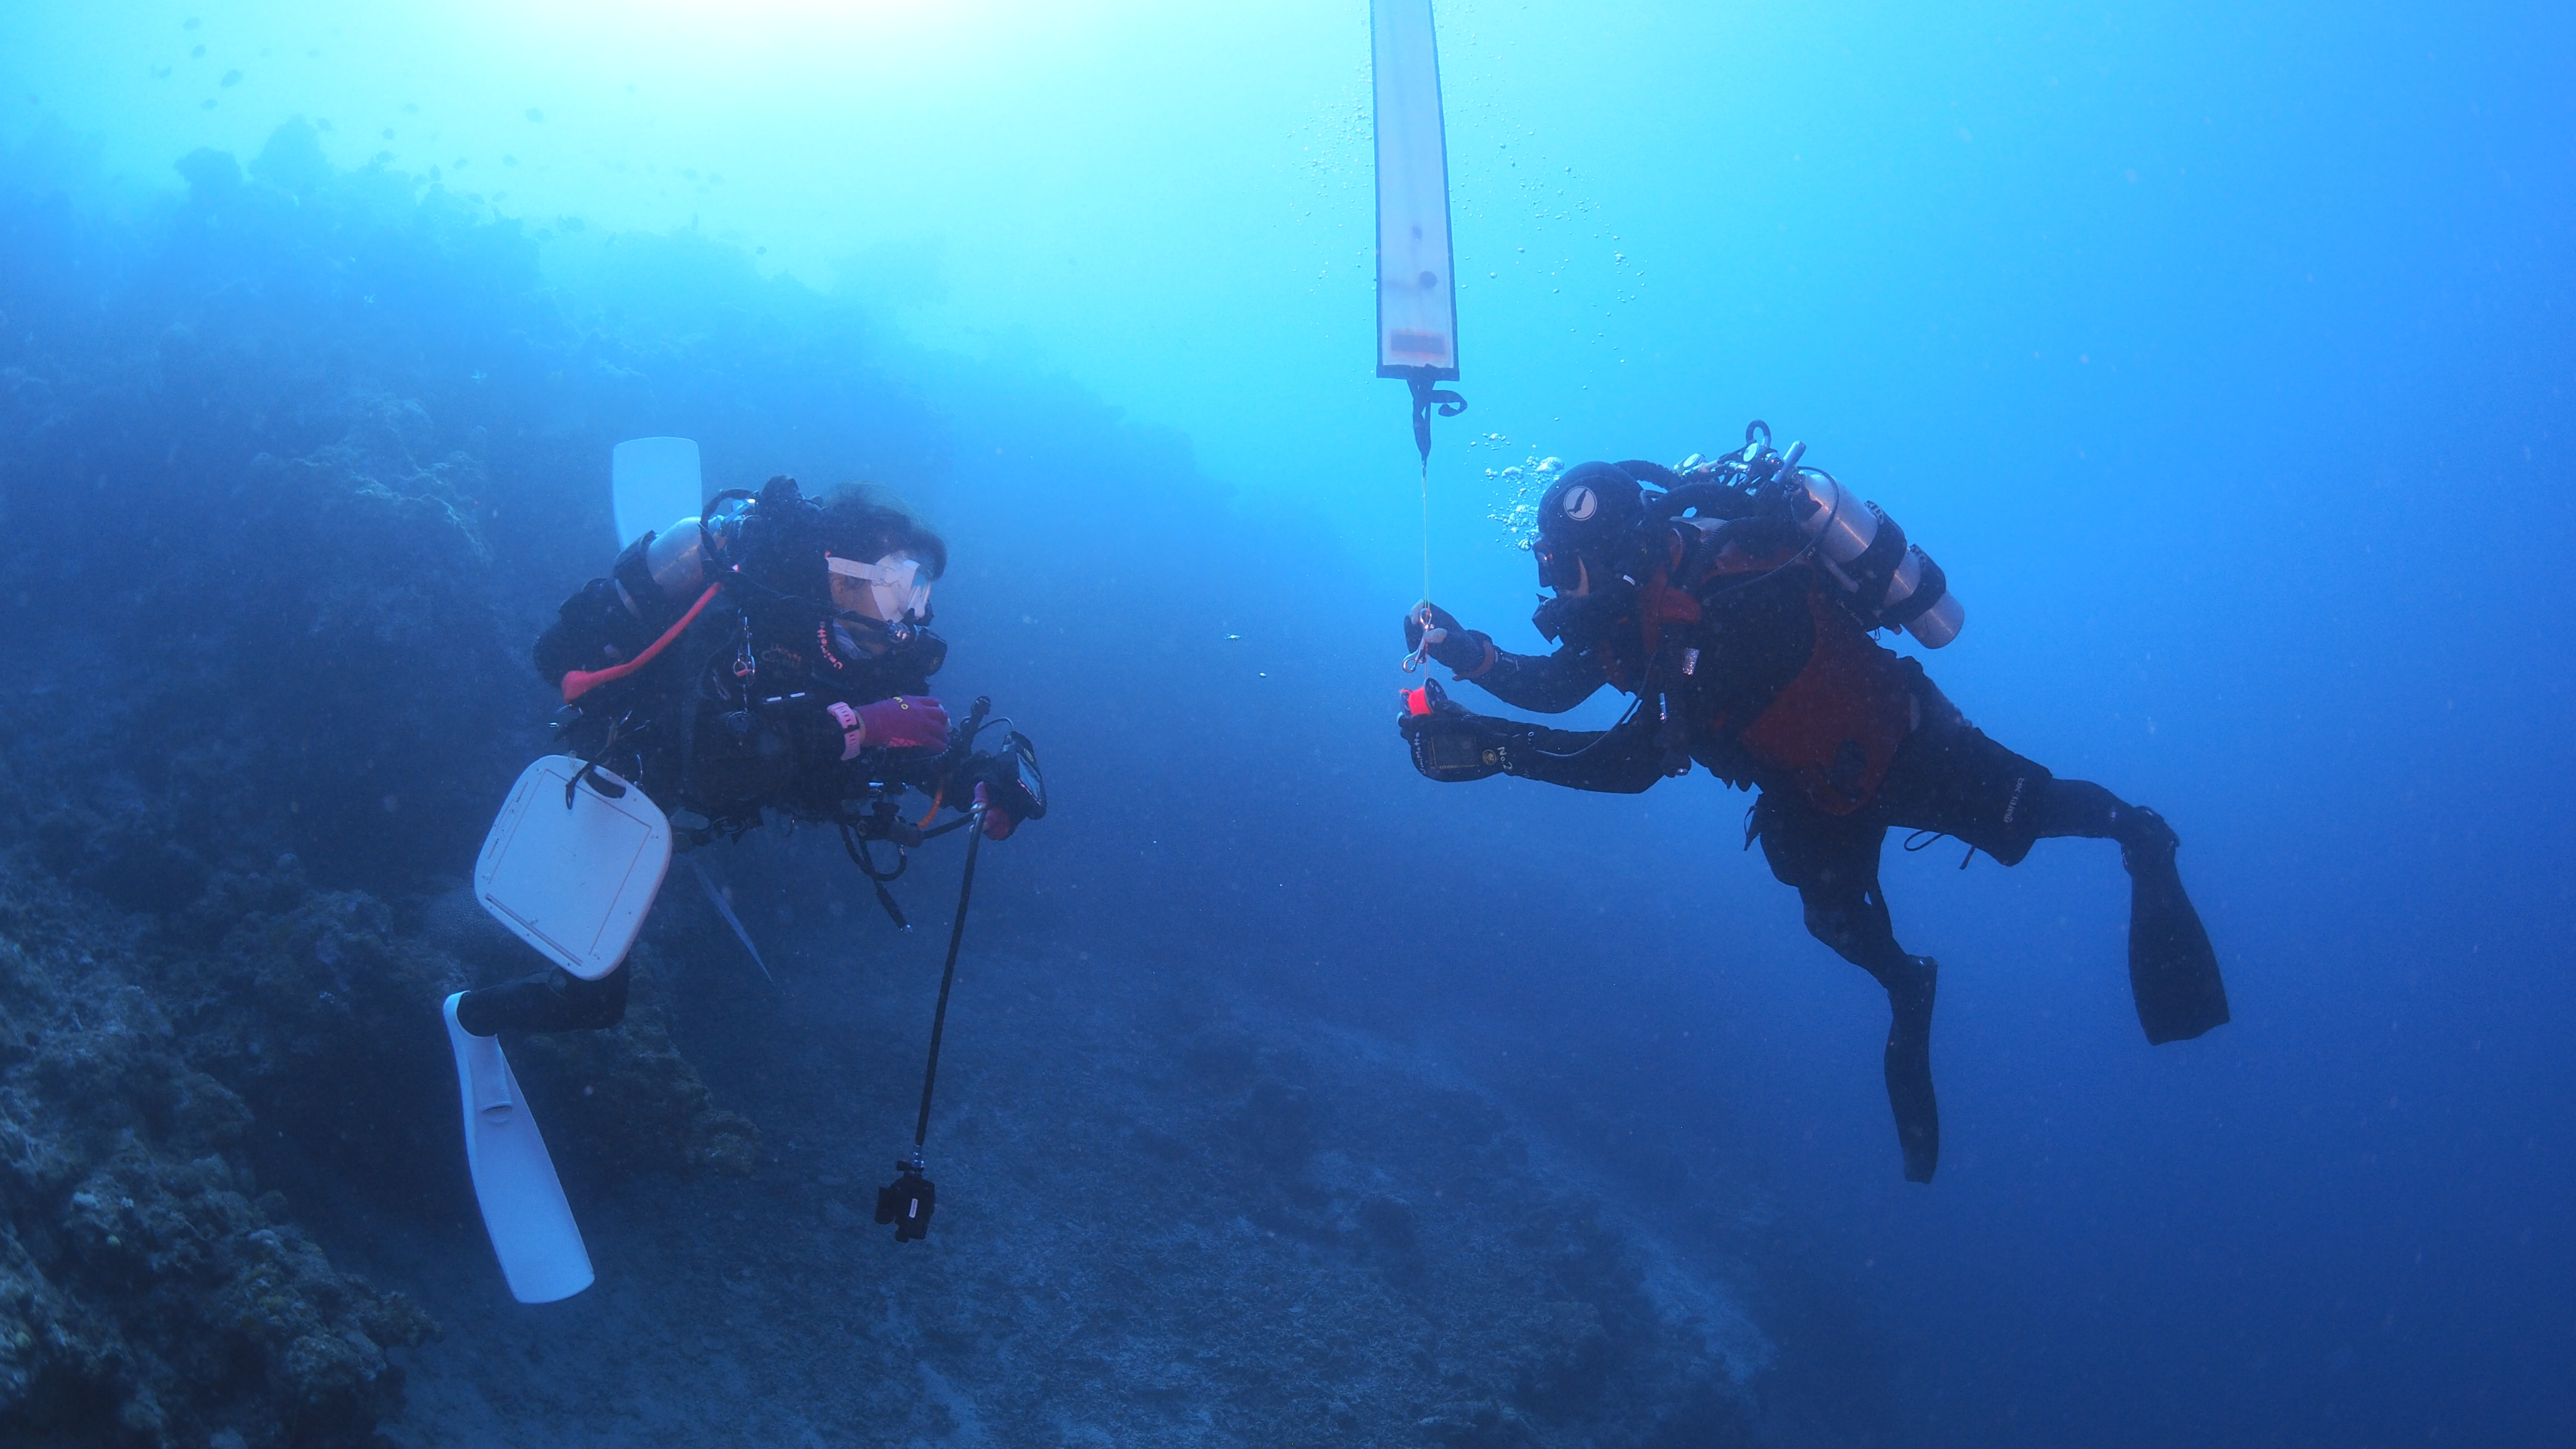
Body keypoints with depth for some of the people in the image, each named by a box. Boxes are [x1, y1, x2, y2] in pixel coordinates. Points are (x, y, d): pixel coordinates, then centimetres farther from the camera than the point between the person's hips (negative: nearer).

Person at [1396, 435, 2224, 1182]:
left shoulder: (1727, 608, -42)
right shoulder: (1646, 586, -16)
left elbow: (1636, 761, -42)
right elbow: (1556, 685, -8)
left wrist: (1494, 747, -46)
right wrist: (1465, 653, -23)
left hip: (1898, 744, -7)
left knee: (2020, 822, 11)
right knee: (1835, 917, 12)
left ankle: (2135, 834, 41)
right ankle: (1906, 991, 42)